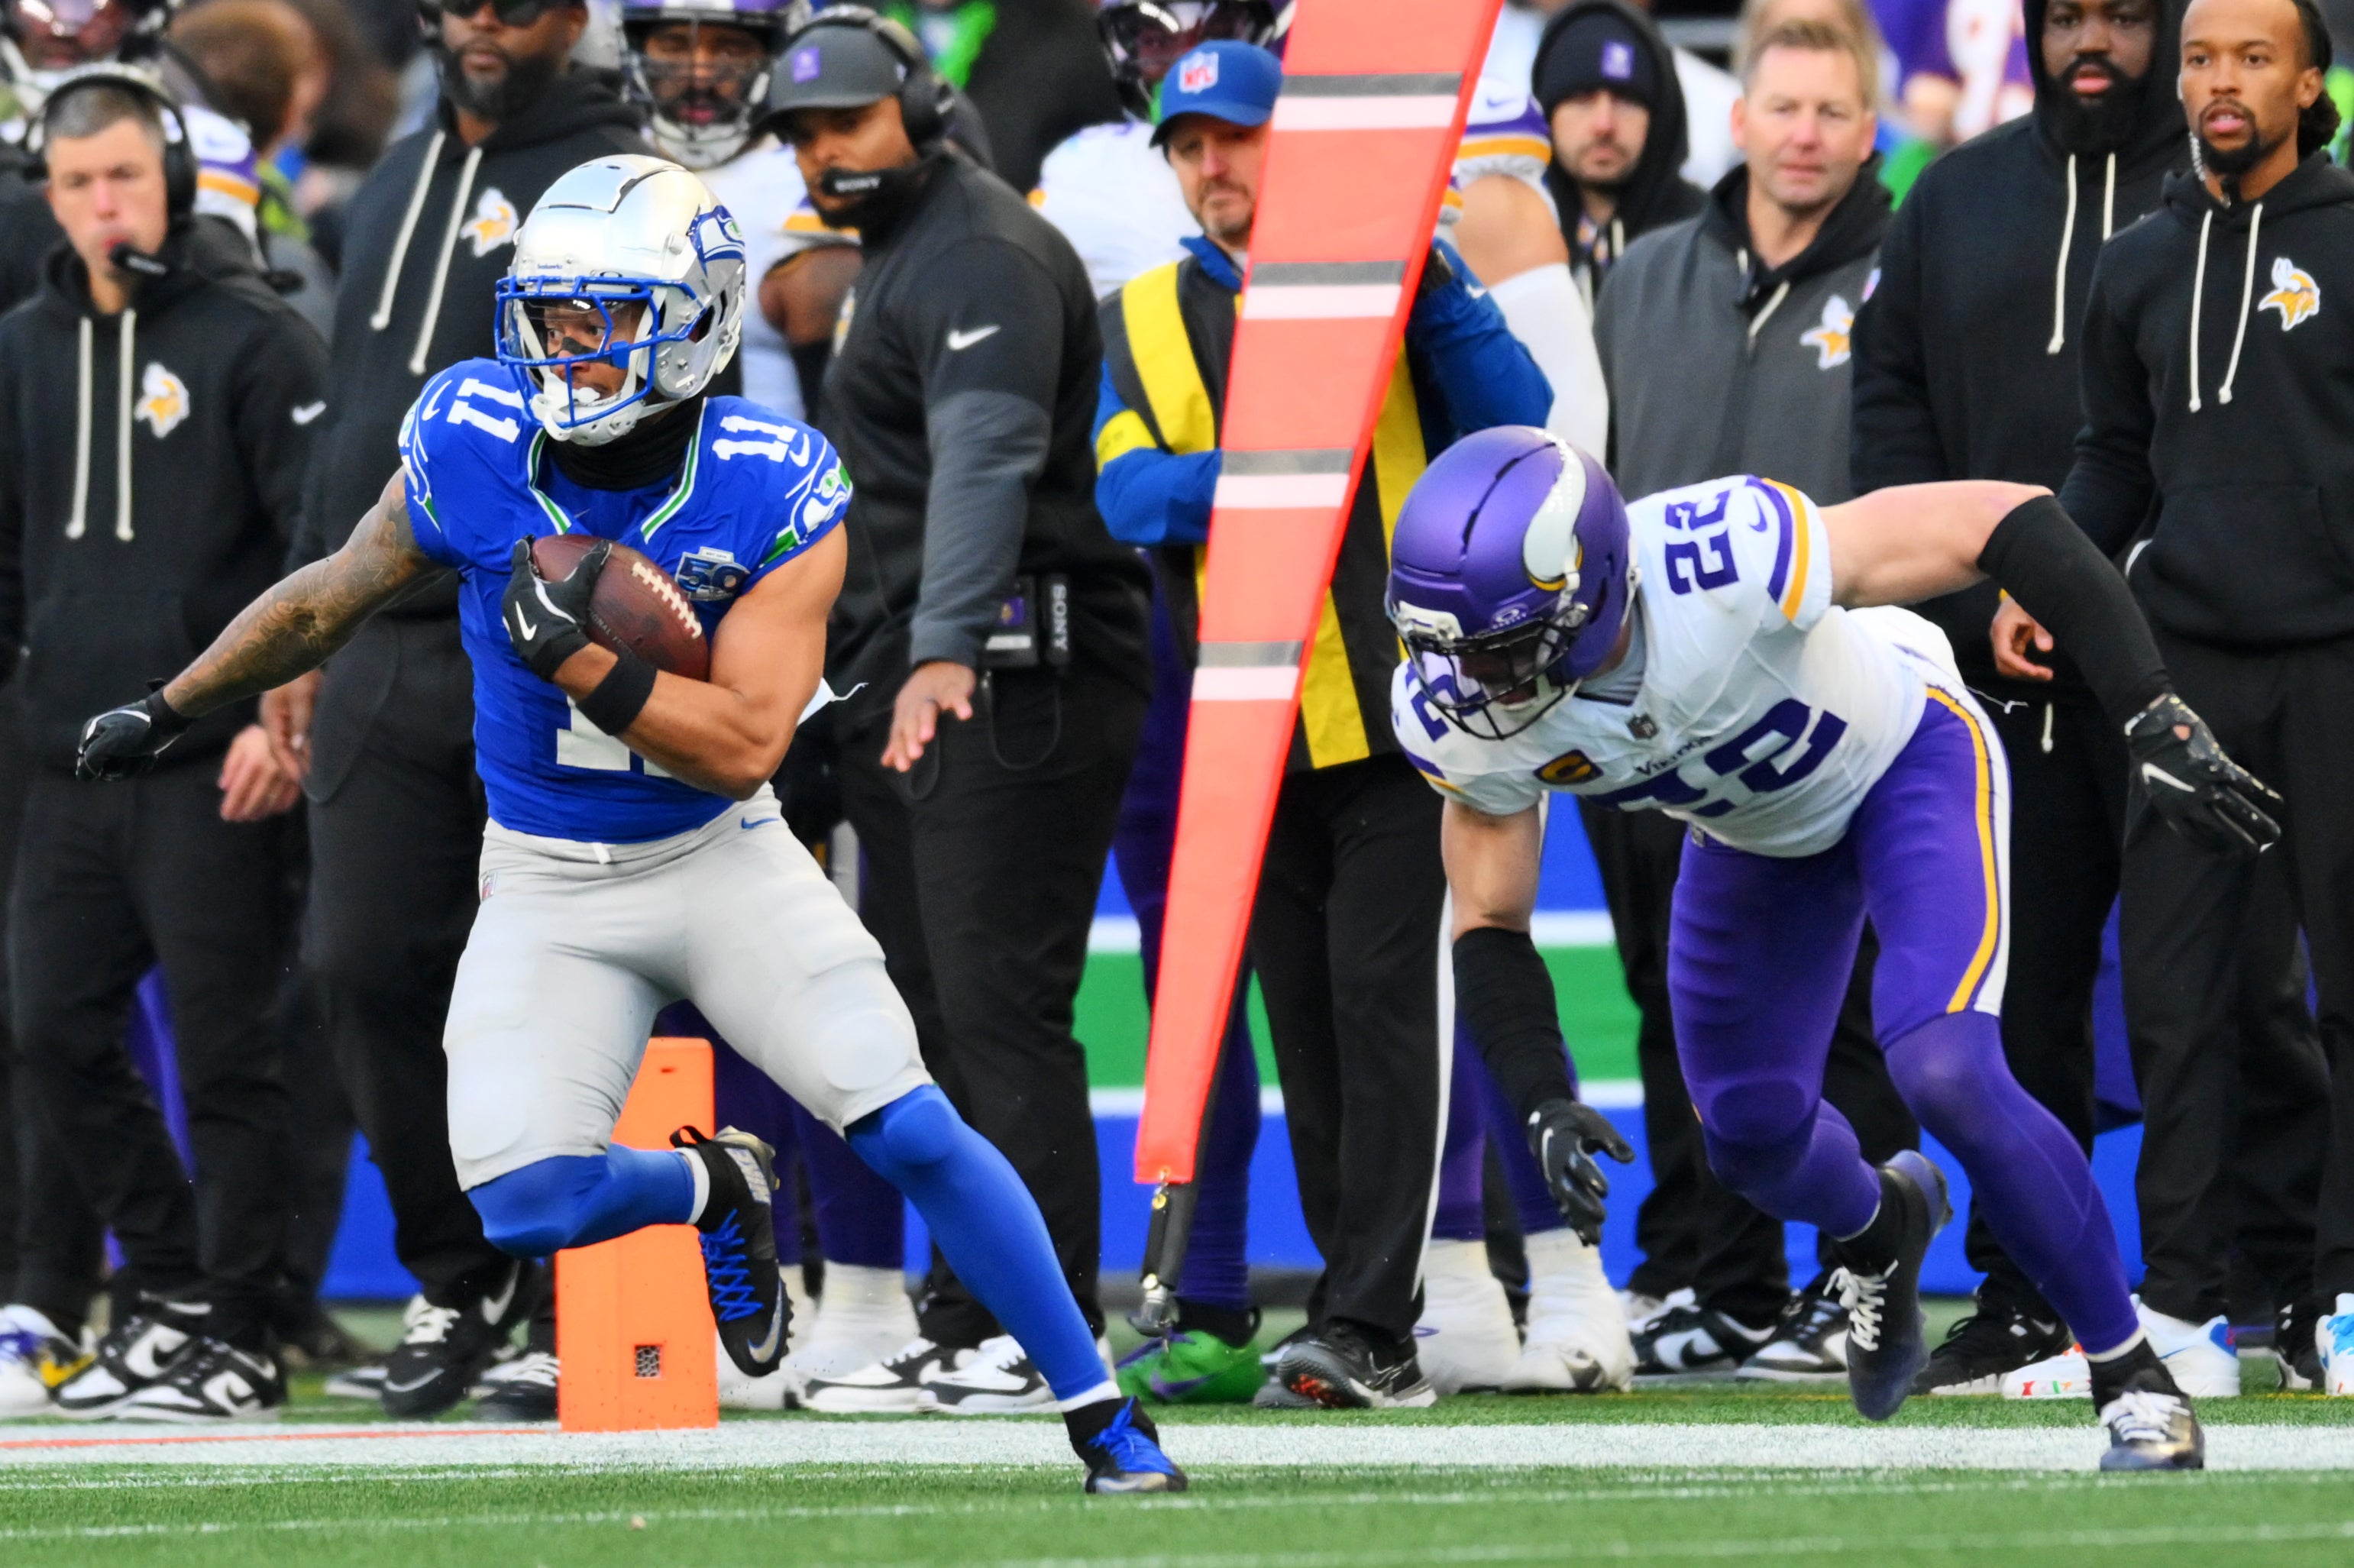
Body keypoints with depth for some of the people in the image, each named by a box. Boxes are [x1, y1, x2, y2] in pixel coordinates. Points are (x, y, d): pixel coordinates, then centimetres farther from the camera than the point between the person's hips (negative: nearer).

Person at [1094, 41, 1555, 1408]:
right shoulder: (1145, 323, 12)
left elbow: (1517, 423, -8)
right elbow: (1127, 492, -4)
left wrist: (1433, 290, -18)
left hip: (1394, 709, -4)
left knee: (1382, 1005, -12)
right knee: (1305, 1024, 8)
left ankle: (1372, 1327, -15)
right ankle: (1369, 1319, 15)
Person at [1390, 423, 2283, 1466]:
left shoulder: (1720, 561, -43)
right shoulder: (1459, 710, -26)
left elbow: (2001, 522, -37)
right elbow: (1490, 926, -11)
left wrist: (2154, 720, -40)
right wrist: (1542, 1103, -27)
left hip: (1906, 759, -5)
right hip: (1754, 828, 5)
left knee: (1943, 1072, -23)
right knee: (1751, 1137, 11)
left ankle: (2132, 1377, -6)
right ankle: (1880, 1226, 49)